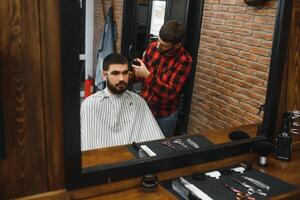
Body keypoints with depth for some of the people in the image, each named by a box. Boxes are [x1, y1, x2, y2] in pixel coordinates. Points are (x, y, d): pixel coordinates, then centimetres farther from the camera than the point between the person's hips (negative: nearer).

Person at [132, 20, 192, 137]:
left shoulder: (184, 60, -21)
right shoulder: (152, 47, -7)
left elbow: (170, 92, -25)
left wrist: (148, 75, -29)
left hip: (165, 115, -4)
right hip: (144, 107, 4)